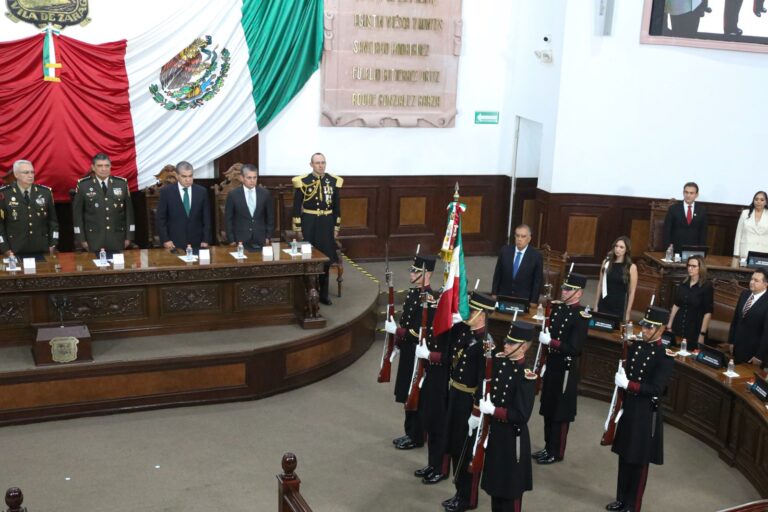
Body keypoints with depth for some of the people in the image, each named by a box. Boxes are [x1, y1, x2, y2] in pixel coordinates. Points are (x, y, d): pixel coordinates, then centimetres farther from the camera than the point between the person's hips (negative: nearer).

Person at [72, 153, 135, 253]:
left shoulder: (122, 183, 4)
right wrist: (81, 238, -4)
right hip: (93, 239, -2)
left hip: (117, 239, 2)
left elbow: (129, 210, 7)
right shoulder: (83, 185, -2)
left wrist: (128, 236, 3)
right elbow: (77, 213, 1)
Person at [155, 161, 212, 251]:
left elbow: (206, 218, 7)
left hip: (197, 243, 2)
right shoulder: (166, 192, -2)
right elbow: (160, 218, 1)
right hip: (174, 244, -2)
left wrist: (206, 240, 0)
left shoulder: (202, 191, 4)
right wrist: (165, 240, -7)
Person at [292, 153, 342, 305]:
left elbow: (337, 206, 7)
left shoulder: (334, 181, 2)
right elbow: (297, 206, -3)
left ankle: (323, 294, 18)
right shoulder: (303, 181, -6)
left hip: (327, 223, 3)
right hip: (309, 223, -2)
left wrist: (336, 227, 5)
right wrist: (298, 228, -5)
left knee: (326, 259, 7)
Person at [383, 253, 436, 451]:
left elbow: (420, 333, -26)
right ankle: (410, 432, 31)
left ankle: (416, 438, 17)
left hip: (418, 355, -9)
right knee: (408, 395, 18)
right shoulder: (413, 292, 6)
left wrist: (395, 330, -20)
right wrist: (398, 339, 12)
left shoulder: (427, 299, -23)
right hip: (408, 352, 9)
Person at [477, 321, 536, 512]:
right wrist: (478, 409, -3)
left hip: (512, 437, -7)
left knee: (511, 485, 8)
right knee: (495, 479, 21)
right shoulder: (498, 361, -2)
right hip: (493, 429, 7)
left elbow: (522, 415, -24)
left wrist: (493, 410, -25)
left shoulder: (527, 376, -23)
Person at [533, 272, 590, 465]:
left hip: (566, 369, -7)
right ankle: (548, 447, 31)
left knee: (561, 413, 5)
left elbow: (574, 348, -21)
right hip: (551, 365, 7)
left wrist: (550, 341, -25)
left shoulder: (581, 316, -17)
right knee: (548, 409, 16)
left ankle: (556, 453, 19)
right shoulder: (558, 308, 5)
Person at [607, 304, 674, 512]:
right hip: (628, 408, 6)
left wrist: (627, 384, -26)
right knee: (624, 455, 16)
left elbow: (656, 389, -21)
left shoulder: (665, 356, -16)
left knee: (639, 460, 5)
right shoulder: (636, 346, 4)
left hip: (647, 414, -6)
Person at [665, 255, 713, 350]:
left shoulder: (706, 286, -9)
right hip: (679, 326, 4)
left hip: (695, 330, -4)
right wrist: (669, 325, 9)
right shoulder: (683, 284, 6)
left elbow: (708, 312, -10)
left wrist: (702, 334, -13)